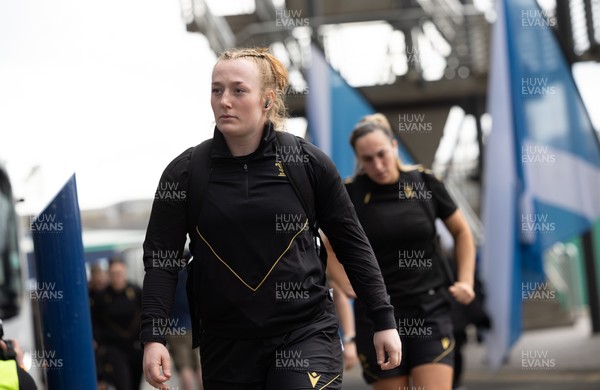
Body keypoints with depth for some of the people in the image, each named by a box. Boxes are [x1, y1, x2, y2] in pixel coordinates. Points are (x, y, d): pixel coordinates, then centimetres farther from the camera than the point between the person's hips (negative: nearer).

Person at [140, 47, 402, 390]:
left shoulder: (308, 163, -2)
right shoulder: (184, 173, -1)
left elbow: (352, 244, 6)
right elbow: (160, 259, 0)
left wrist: (384, 320, 5)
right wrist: (153, 337, -11)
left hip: (307, 335, -2)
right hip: (227, 345, 2)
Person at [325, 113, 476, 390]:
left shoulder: (425, 183, 0)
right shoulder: (350, 194, -2)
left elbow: (461, 232, 14)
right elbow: (331, 248, 13)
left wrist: (465, 281, 5)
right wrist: (346, 284, -2)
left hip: (430, 310, 0)